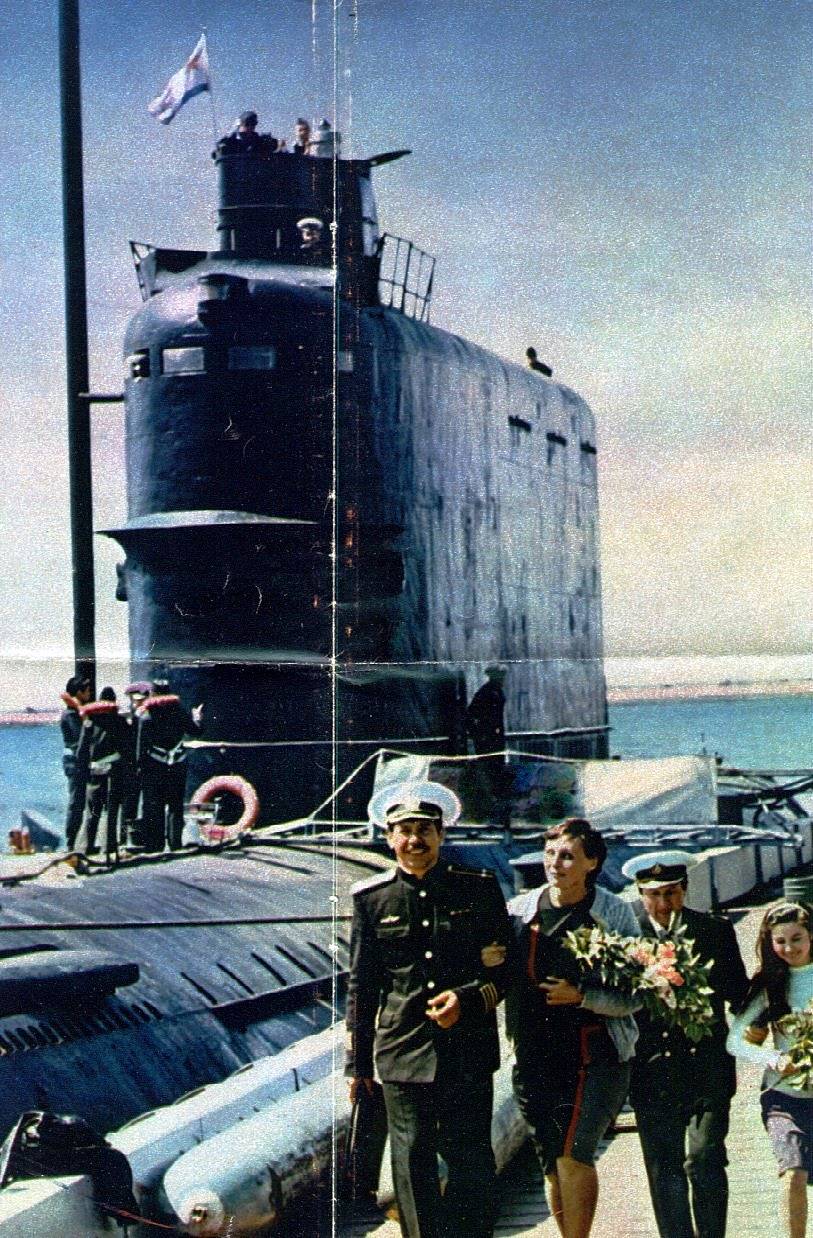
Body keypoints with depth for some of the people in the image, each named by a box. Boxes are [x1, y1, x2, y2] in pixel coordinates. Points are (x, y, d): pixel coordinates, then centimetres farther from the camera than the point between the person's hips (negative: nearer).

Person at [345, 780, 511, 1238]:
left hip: (469, 1049, 0)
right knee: (413, 1166, 4)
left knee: (473, 1165, 3)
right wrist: (357, 1062, 8)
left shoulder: (479, 887, 4)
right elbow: (361, 987, 9)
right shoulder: (371, 898, 5)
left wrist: (467, 998, -11)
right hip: (403, 1052, 0)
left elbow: (506, 968, 7)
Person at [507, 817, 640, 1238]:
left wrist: (581, 995, -16)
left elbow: (633, 997, -3)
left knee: (573, 1155, -14)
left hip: (595, 1053, -4)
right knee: (552, 1164, 10)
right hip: (534, 1056, 4)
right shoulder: (519, 909, 5)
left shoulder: (615, 914, -3)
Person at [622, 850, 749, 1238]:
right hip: (652, 1071, 1)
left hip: (706, 1067, -1)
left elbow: (738, 993, 4)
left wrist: (695, 983, -10)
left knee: (704, 1162, -6)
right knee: (663, 1169, 4)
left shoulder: (715, 930, 4)